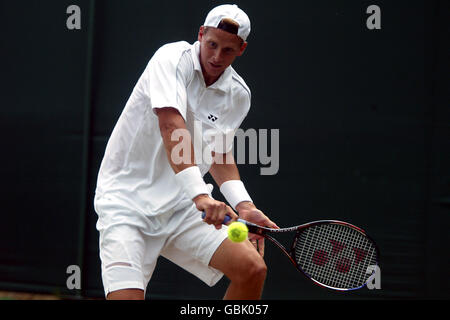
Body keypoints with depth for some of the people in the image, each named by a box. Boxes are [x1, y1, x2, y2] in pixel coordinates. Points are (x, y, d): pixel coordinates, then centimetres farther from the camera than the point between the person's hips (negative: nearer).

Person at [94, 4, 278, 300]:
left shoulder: (239, 94, 4)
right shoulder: (173, 57, -14)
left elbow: (220, 155, 11)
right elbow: (172, 126, -29)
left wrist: (244, 206, -6)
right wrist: (200, 194, -40)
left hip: (184, 205, 5)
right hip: (127, 199, -5)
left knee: (253, 268, -11)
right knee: (126, 295, -21)